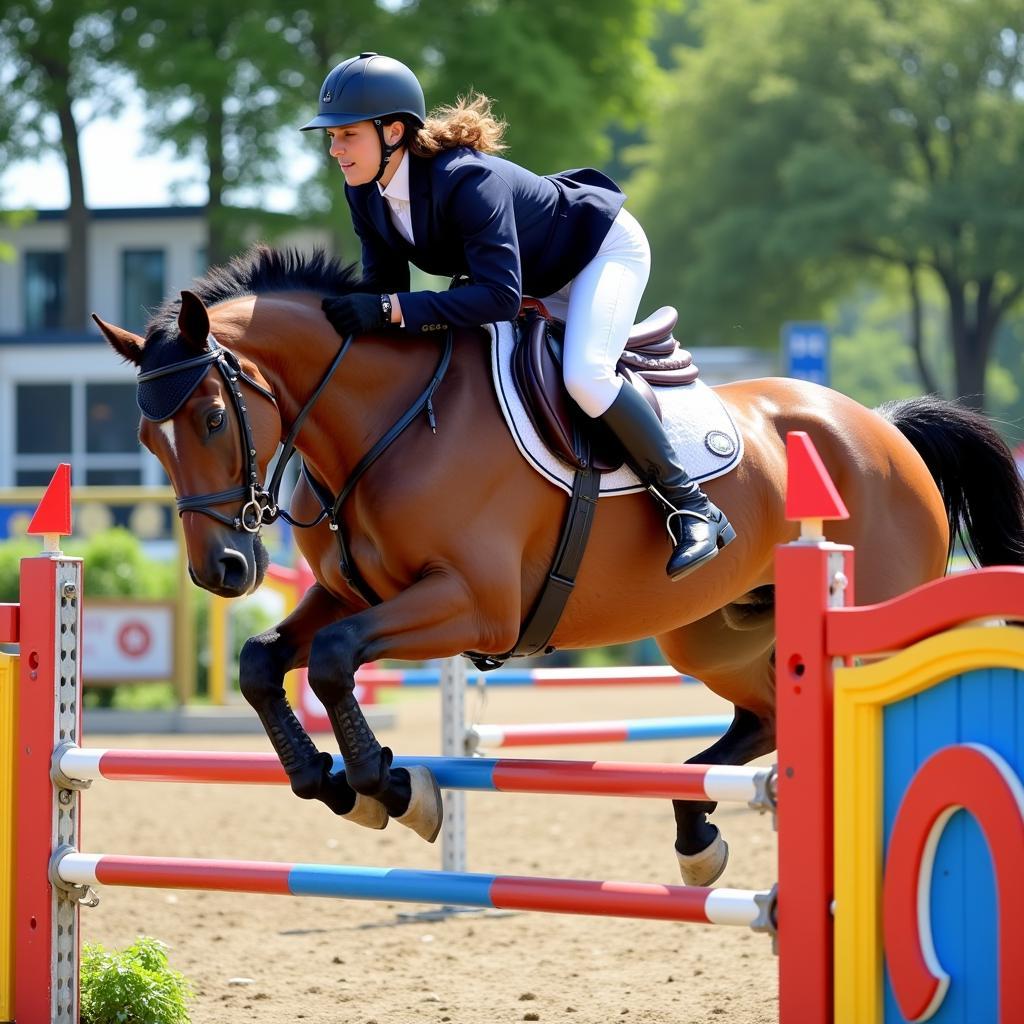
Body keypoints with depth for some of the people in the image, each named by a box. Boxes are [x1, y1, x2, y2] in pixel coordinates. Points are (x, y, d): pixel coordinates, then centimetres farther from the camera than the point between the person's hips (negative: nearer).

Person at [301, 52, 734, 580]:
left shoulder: (466, 180, -40)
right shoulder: (364, 192, -16)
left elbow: (500, 296, -47)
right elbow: (383, 285, -7)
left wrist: (391, 308, -53)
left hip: (605, 247, -9)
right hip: (541, 278, 9)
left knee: (584, 375, -31)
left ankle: (693, 508, -19)